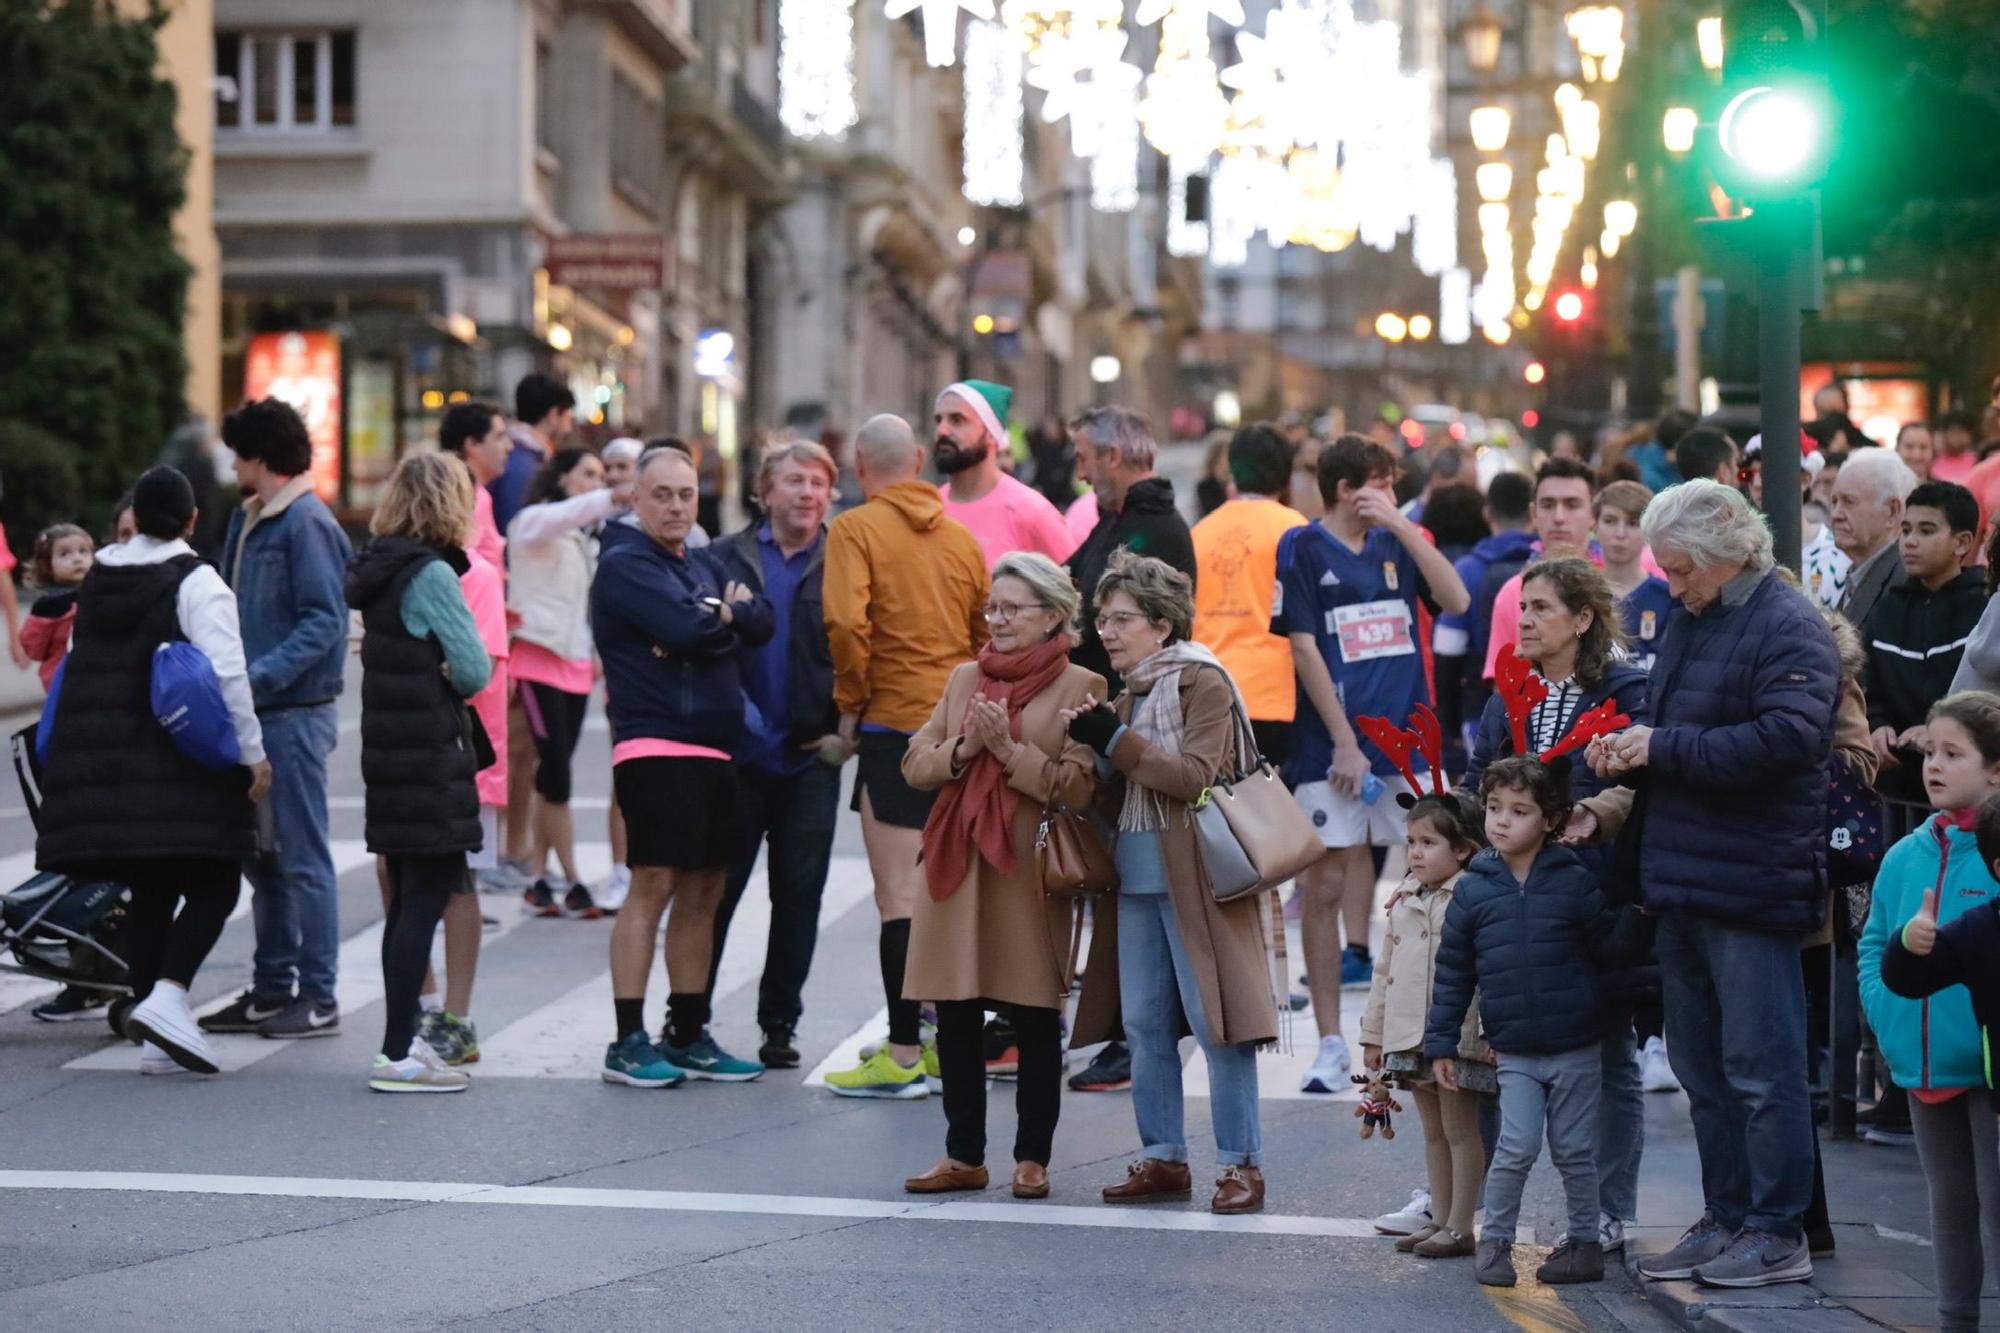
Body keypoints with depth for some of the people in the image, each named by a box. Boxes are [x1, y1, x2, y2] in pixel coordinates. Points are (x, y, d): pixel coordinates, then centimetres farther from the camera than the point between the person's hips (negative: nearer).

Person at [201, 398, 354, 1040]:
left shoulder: (307, 525, -13)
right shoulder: (248, 522, 14)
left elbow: (324, 624, -19)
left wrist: (258, 675, -25)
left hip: (296, 713, -9)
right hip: (254, 711, 9)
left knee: (303, 857, -3)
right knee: (261, 854, 14)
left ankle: (318, 998, 2)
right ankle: (272, 988, 23)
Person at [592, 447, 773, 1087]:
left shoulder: (706, 565, 19)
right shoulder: (624, 565, -5)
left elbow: (762, 622, 5)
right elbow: (685, 630, -18)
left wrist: (720, 617, -13)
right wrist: (727, 617, 0)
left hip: (713, 751, 8)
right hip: (654, 747, -8)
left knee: (703, 891, 10)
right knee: (653, 886, -11)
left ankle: (688, 1036, 18)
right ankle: (628, 1043, -9)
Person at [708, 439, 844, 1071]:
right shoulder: (726, 558, 4)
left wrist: (846, 731, -7)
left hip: (811, 757, 0)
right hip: (738, 753, 0)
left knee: (799, 895, 5)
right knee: (715, 888, 5)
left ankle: (780, 1023, 16)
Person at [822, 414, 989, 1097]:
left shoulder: (856, 528, -6)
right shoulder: (960, 535, 11)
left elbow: (846, 622, -19)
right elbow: (989, 632, 12)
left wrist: (851, 701, -7)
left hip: (896, 724, -6)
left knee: (900, 896, -6)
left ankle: (903, 1058, -8)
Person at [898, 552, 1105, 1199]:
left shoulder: (1080, 687, -2)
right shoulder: (965, 679, 16)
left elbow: (1080, 786, -12)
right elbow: (915, 763, 10)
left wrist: (1011, 750, -16)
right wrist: (961, 749, -7)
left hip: (1028, 873, -5)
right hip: (956, 867, 5)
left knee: (1034, 1021, 2)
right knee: (955, 1019, 7)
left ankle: (1032, 1157, 12)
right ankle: (963, 1155, 16)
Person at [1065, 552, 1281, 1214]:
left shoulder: (1202, 681, -7)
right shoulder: (1131, 692, 16)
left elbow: (1197, 777, -16)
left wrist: (1116, 741, -16)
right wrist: (1093, 749, -2)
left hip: (1195, 880, -8)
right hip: (1136, 880, 8)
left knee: (1214, 1022, -6)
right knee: (1143, 1023, 8)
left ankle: (1242, 1164, -1)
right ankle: (1163, 1158, 16)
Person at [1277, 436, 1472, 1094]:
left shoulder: (1396, 545, 12)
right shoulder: (1303, 547, -1)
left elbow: (1456, 600, 0)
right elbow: (1303, 647, -5)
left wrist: (1403, 527, -6)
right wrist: (1344, 742, -11)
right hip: (1333, 746, -4)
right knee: (1325, 886, -3)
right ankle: (1331, 1044, 4)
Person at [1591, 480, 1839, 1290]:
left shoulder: (1788, 628, -11)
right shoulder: (1689, 622, 16)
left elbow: (1788, 737, -23)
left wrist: (1663, 748, -18)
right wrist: (1628, 755, 2)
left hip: (1751, 884, -9)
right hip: (1682, 880, 9)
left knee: (1760, 1067, -4)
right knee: (1701, 1066, 14)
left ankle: (1778, 1232, 3)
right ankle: (1726, 1218, 23)